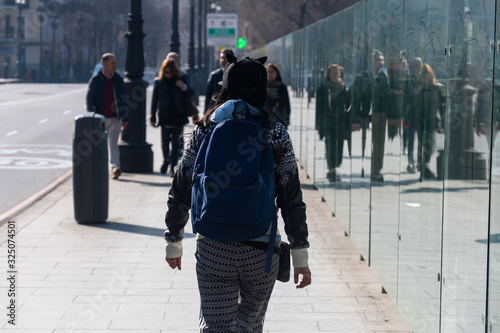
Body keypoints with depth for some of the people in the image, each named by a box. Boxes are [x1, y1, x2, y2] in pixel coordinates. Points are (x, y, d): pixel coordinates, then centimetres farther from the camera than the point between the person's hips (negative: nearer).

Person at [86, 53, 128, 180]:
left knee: (113, 144, -9)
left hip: (115, 118, 0)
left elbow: (123, 99, 11)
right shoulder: (95, 80, -1)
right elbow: (89, 98, 0)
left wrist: (125, 118, 10)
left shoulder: (118, 80, 6)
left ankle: (115, 167, -15)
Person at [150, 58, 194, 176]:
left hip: (178, 117, 0)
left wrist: (184, 87, -12)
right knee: (165, 142, -5)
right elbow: (154, 100, 7)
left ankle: (172, 166, 10)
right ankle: (166, 160, 22)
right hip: (165, 117, 0)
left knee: (175, 143, 1)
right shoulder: (159, 82, 4)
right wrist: (153, 118, 4)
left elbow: (191, 93, 12)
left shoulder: (180, 79, 5)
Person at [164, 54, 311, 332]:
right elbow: (292, 199, -4)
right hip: (261, 249, 0)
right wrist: (301, 256, 2)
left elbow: (180, 193, 3)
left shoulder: (205, 130, 1)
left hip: (213, 247, 0)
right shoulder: (276, 134, -2)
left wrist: (174, 242, 16)